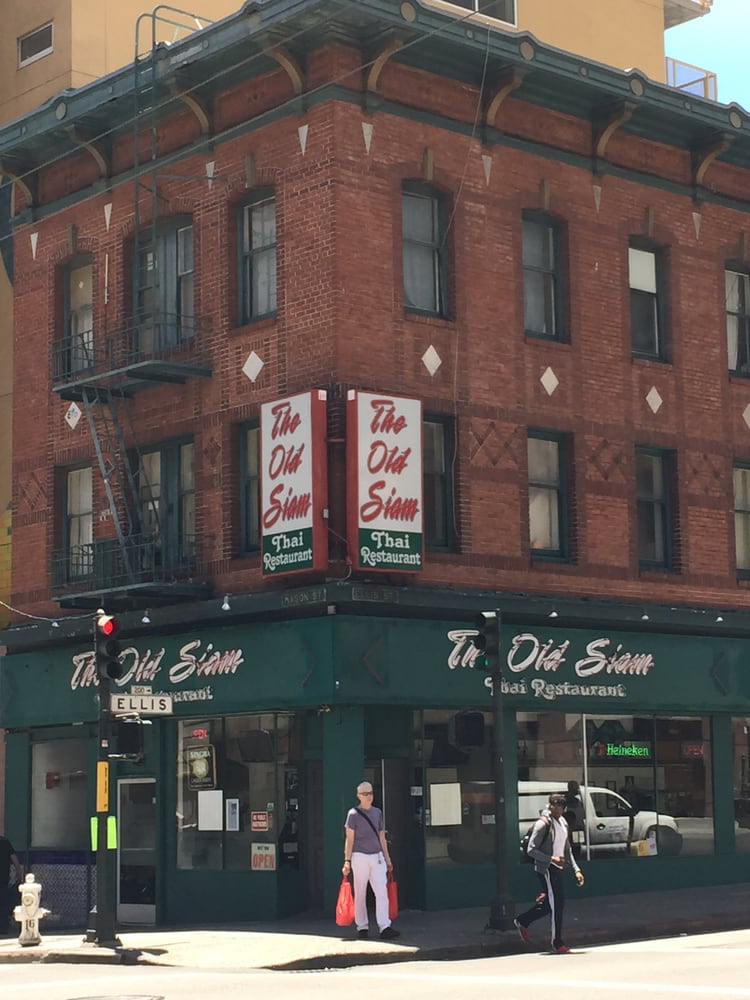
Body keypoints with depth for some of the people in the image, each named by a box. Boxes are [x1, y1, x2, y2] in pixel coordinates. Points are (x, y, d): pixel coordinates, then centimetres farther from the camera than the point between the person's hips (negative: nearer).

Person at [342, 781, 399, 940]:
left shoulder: (377, 812, 14)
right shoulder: (353, 814, -2)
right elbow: (349, 839, -5)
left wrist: (387, 858, 20)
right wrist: (347, 861, -11)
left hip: (377, 856, 4)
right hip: (360, 856, -4)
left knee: (382, 891, -8)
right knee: (360, 893, 3)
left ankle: (385, 927, -13)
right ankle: (362, 927, 12)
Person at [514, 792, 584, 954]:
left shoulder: (563, 823, 13)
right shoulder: (543, 824, -13)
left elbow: (567, 850, 21)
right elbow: (531, 850, -15)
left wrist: (576, 869, 13)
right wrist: (552, 859, -22)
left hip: (557, 868, 9)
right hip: (546, 869, -9)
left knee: (550, 903, 14)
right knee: (556, 904, -7)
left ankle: (522, 922, 32)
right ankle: (557, 943, 2)